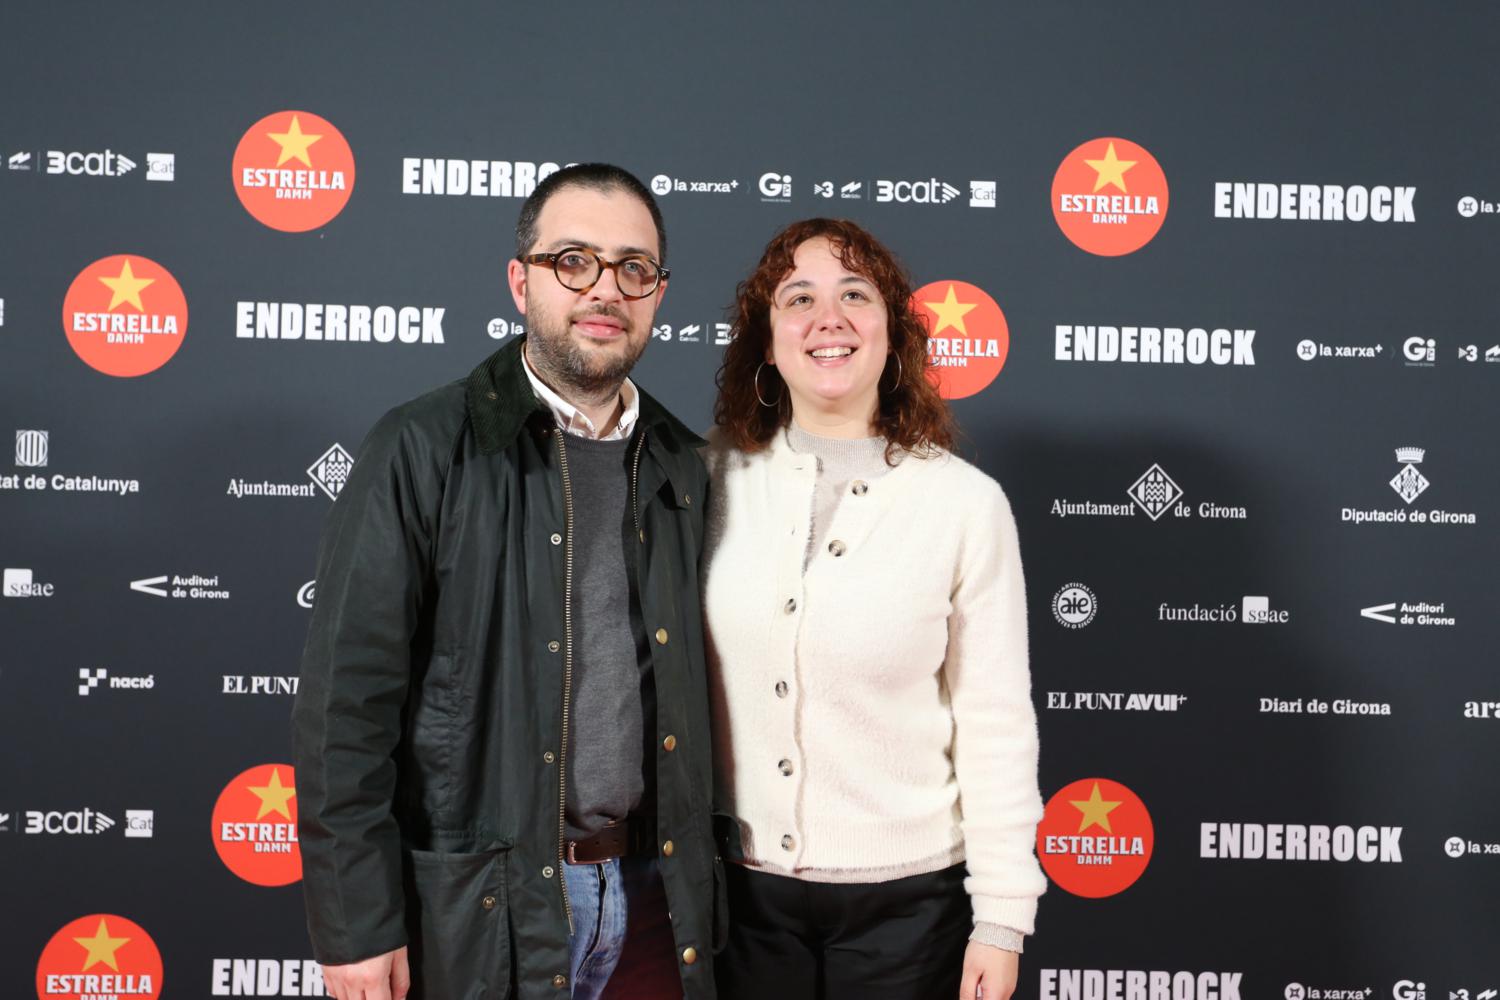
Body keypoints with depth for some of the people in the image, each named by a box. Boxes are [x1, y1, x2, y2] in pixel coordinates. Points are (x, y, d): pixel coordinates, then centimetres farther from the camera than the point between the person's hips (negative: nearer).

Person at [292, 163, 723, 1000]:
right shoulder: (425, 450, -9)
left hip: (652, 895, 4)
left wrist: (706, 884, 9)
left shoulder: (682, 468, 6)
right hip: (479, 907, -4)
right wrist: (356, 921, -12)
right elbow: (349, 696, -11)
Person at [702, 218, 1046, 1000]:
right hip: (744, 890, 2)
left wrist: (1003, 919, -6)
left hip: (906, 897, -1)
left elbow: (996, 724, -6)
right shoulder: (718, 480, -3)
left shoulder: (966, 503, -8)